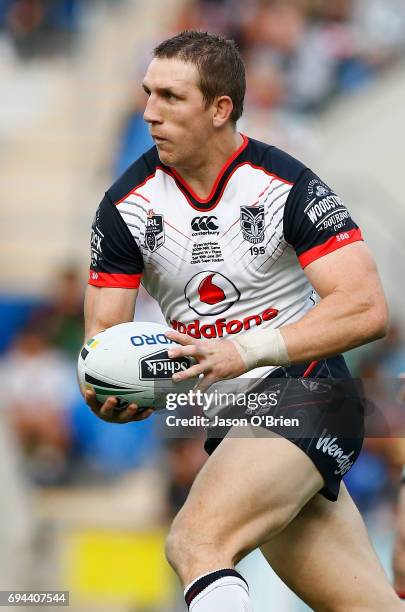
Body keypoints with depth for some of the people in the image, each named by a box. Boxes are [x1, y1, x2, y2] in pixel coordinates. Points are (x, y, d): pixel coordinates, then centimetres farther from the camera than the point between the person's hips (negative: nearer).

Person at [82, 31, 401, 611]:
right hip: (230, 424, 5)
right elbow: (104, 329, 1)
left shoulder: (288, 187, -13)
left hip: (305, 394, -5)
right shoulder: (127, 204, 0)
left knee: (195, 542, -28)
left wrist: (243, 352, -31)